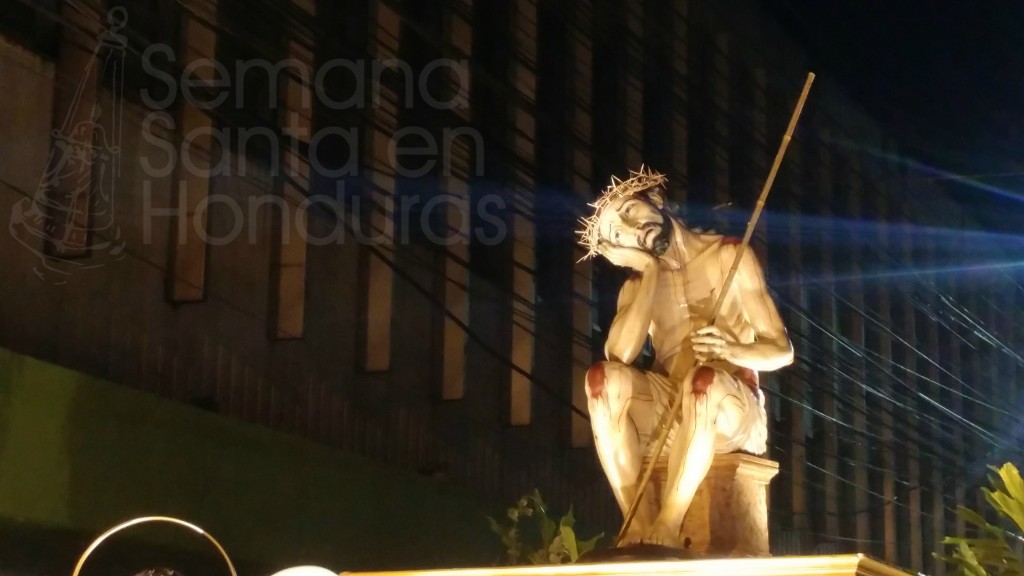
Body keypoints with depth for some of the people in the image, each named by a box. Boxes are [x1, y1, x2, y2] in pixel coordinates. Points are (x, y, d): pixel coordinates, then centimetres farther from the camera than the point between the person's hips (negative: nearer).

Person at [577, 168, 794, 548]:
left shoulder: (729, 256, 4)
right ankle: (639, 523, -32)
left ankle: (666, 526, -35)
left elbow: (782, 350, -2)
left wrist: (735, 350, -24)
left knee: (705, 378, -38)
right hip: (666, 413, 3)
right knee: (604, 377, -27)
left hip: (731, 409, -3)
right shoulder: (637, 284, 12)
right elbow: (619, 355, -10)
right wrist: (650, 272, -7)